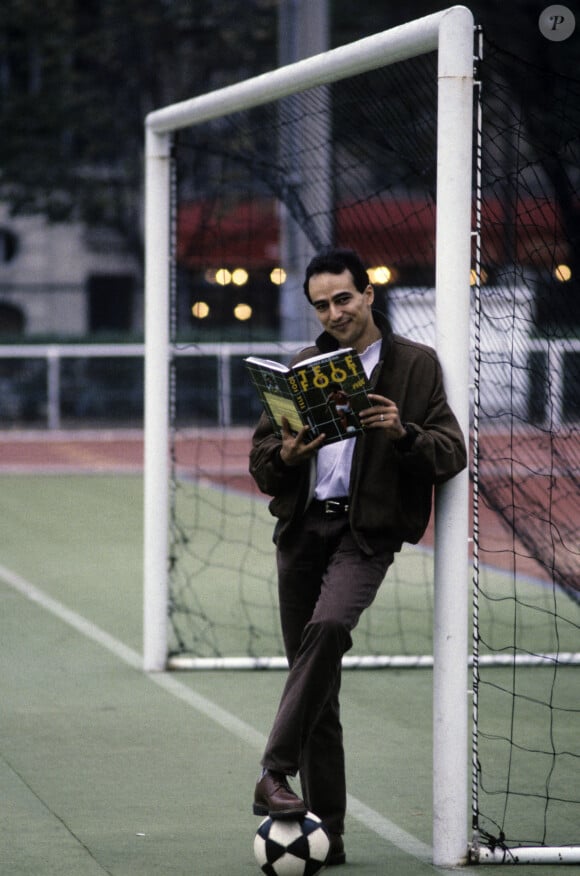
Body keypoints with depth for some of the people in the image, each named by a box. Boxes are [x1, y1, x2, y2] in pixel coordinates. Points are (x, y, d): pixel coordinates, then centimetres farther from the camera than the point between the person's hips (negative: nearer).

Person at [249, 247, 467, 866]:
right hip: (302, 527, 4)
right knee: (316, 683, 4)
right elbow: (260, 461, 15)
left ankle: (276, 774, -31)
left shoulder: (415, 365, 4)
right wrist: (285, 455, -8)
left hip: (367, 526, -4)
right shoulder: (302, 366, 16)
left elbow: (452, 455, -2)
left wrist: (403, 433, -21)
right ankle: (326, 832, 8)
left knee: (329, 625, -32)